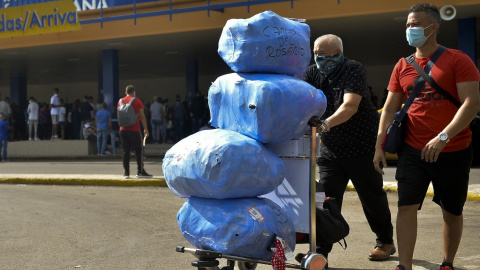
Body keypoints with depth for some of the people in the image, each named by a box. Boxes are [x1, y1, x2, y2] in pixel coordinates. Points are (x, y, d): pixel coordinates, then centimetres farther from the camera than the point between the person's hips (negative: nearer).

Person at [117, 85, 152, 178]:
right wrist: (145, 129, -1)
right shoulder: (137, 101, -1)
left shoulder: (120, 101, 11)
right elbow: (142, 116, -4)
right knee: (139, 150, 2)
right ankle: (140, 171, -1)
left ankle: (126, 172, 3)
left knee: (126, 151, 6)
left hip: (123, 130, 4)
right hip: (134, 130, -4)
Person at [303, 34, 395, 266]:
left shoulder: (354, 70, -17)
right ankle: (320, 251, -1)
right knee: (325, 199, -4)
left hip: (362, 147, -4)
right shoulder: (313, 74, 1)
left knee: (371, 197, 11)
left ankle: (386, 242, 31)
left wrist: (325, 124, -47)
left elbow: (350, 106, -32)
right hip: (330, 149, 5)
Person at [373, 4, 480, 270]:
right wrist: (379, 145, 0)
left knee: (452, 211, 9)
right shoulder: (402, 66, 7)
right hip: (412, 150, 3)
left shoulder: (457, 60, -7)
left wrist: (444, 136, -26)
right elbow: (390, 107, 9)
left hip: (453, 151, -3)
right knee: (406, 206, -7)